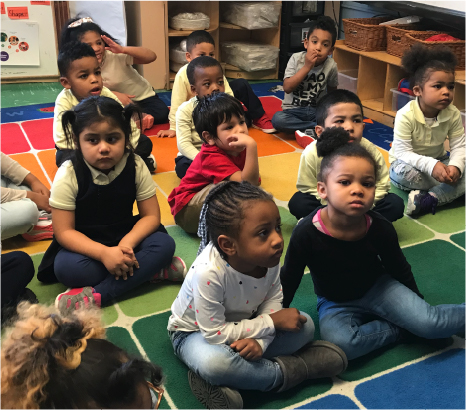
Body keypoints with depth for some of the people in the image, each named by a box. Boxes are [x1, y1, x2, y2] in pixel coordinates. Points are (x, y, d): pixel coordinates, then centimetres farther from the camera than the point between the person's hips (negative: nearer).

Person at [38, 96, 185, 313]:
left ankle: (96, 295, -29)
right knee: (67, 267, -34)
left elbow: (151, 216, -8)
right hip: (86, 245, -2)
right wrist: (103, 253, -32)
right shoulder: (68, 175, -17)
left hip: (125, 239, 2)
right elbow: (64, 231, -17)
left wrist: (127, 243, -28)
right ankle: (152, 270, -24)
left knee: (164, 244, -25)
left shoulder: (136, 166, -11)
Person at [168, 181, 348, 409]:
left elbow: (273, 300, -9)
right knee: (212, 362, -39)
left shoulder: (269, 257, -21)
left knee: (304, 326, -8)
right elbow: (214, 334, -30)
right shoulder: (208, 272, -38)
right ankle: (285, 371, -13)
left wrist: (259, 340, -29)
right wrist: (272, 322, -26)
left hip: (240, 324, 6)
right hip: (194, 332, -6)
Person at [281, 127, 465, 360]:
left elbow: (400, 271, 0)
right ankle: (406, 329, -11)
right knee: (339, 343, -31)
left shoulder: (381, 229, -19)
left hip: (378, 288, 1)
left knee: (428, 322, -22)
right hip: (336, 304, 0)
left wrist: (417, 303, 10)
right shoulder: (307, 232, -26)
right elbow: (289, 279, -11)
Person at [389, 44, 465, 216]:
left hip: (438, 162, 4)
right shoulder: (405, 116, -25)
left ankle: (429, 199, -34)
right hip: (408, 162, -4)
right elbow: (402, 152, -28)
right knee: (401, 172, -38)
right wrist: (431, 166, -43)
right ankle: (445, 190, -18)